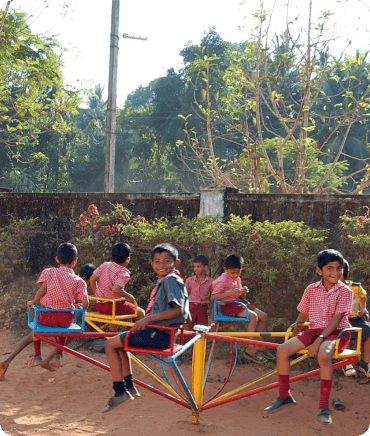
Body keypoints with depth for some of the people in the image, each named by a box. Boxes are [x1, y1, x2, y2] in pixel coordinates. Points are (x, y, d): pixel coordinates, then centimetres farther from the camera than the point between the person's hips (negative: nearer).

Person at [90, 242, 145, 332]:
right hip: (112, 306, -8)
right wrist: (129, 297, -17)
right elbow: (116, 290, -33)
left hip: (99, 305, 8)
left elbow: (92, 279, 7)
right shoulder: (124, 274, -17)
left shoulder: (105, 265, 3)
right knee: (141, 312, 4)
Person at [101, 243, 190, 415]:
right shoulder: (165, 281, 16)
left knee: (111, 344, -7)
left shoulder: (171, 279, -14)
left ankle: (120, 392, -8)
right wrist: (146, 319, 18)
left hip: (159, 334, -10)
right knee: (121, 343, 27)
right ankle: (129, 387, 27)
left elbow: (177, 310, -25)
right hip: (158, 332, 10)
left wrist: (148, 319, -23)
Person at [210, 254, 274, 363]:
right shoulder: (223, 280, -13)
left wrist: (243, 292, -6)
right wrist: (229, 293, -28)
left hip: (238, 303, 9)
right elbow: (213, 297, -22)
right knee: (253, 316, -28)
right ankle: (250, 349, -23)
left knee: (263, 316, -1)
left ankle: (260, 347, 9)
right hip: (227, 305, -9)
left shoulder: (237, 279, 13)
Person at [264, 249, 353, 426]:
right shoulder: (311, 290, 5)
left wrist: (319, 341, -24)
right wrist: (294, 338, 11)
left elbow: (336, 319, -16)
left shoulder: (345, 291, -7)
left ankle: (324, 407, -25)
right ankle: (284, 396, 1)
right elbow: (302, 315, 16)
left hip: (336, 332, -4)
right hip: (314, 330, 5)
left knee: (323, 355, -38)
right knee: (282, 349, -17)